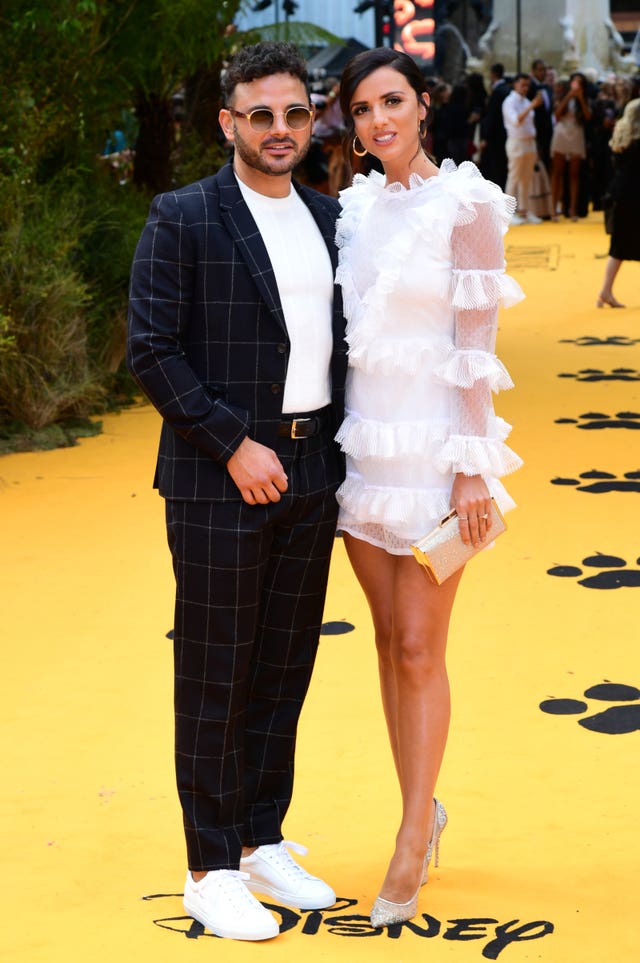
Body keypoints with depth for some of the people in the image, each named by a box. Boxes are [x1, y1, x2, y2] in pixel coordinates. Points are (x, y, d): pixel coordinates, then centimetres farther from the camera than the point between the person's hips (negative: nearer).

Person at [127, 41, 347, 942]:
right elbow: (151, 349, -11)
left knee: (285, 667, 12)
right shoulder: (183, 219, -6)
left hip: (311, 473, 6)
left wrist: (337, 450, 6)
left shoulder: (328, 219, 11)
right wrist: (235, 445, -15)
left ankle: (263, 844, 26)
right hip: (220, 478, -6)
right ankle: (212, 871, 12)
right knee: (215, 677, 2)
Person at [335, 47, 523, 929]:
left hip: (434, 450, -6)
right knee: (389, 638, 12)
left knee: (419, 649, -2)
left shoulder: (466, 206, -9)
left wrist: (474, 469, -13)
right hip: (363, 447, 6)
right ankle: (422, 808, 27)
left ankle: (412, 842, 9)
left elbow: (476, 348, -11)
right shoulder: (356, 208, 8)